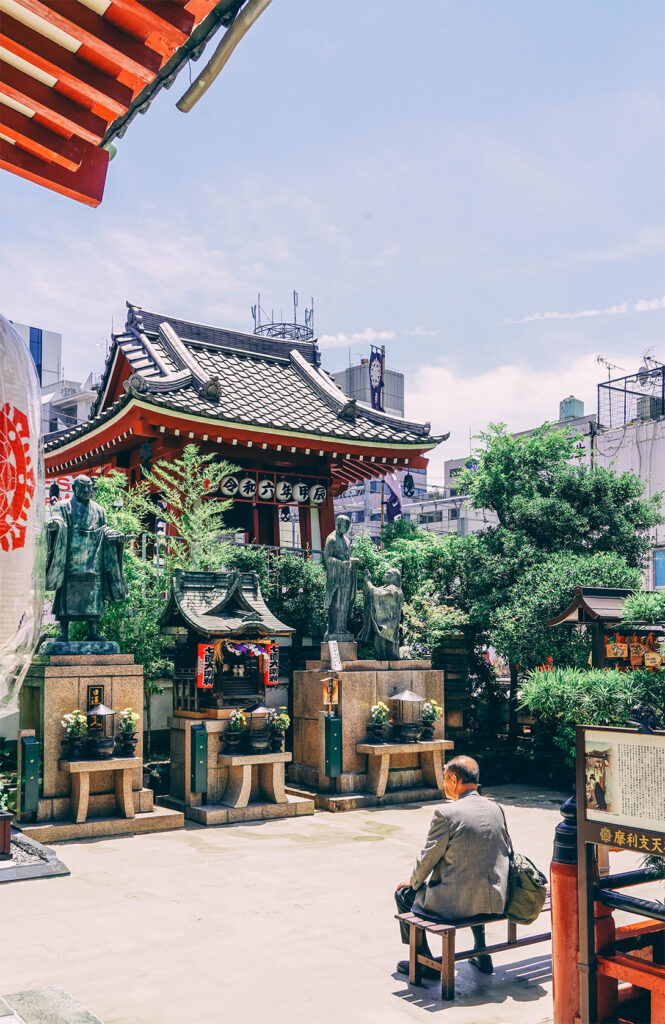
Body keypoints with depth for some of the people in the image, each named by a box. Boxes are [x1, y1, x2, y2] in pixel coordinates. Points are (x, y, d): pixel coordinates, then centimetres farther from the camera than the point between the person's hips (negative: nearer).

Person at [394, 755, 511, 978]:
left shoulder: (446, 813, -17)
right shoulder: (496, 809, 2)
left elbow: (427, 858, -8)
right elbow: (507, 852, 13)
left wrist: (413, 882, 12)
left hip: (458, 904, -7)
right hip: (496, 901, 7)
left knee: (404, 895, 16)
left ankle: (424, 962, 24)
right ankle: (481, 954, 40)